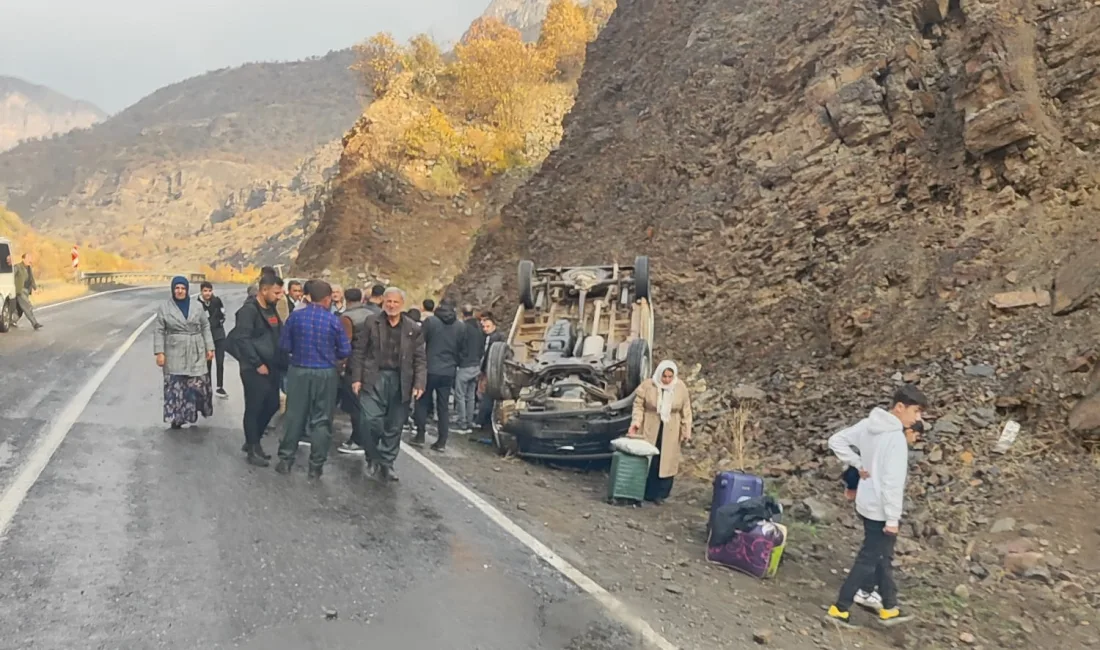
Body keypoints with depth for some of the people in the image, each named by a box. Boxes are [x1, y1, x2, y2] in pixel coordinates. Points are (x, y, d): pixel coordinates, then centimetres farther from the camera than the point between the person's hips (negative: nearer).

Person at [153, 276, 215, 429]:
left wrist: (209, 348, 4)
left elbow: (205, 327, 9)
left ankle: (194, 410, 18)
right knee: (175, 386, -2)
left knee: (198, 384, -2)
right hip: (174, 353, -1)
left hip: (195, 353, 1)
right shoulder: (165, 307, 1)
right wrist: (159, 352, -7)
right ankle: (176, 418, 5)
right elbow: (159, 331, 0)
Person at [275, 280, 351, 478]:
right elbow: (345, 351, -5)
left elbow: (284, 345, -1)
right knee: (321, 420, 6)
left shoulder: (296, 316, -4)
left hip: (299, 371, 2)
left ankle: (285, 459, 19)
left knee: (294, 416, 12)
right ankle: (316, 465, 10)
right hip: (326, 373, -2)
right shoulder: (333, 320, -8)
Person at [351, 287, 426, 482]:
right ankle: (373, 458, 15)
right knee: (372, 420, -8)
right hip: (374, 379, -1)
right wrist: (357, 378, -5)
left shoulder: (413, 329, 5)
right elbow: (360, 352, 3)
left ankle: (387, 463, 21)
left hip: (400, 382, 2)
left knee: (394, 426, 7)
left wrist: (419, 383, -8)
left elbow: (420, 360, 4)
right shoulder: (371, 323, 3)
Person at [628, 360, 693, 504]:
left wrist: (686, 431, 0)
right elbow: (638, 405, -5)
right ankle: (646, 492, 12)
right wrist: (636, 422, -18)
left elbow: (686, 412, 2)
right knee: (647, 460, 2)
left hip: (670, 431, 1)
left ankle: (660, 494, 12)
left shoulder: (681, 388, -5)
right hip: (649, 429, -1)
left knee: (666, 461, 3)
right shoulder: (647, 385, -10)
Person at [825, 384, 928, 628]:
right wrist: (893, 518, -18)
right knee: (869, 560, 3)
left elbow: (837, 441, 6)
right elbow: (893, 482, -24)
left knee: (882, 557, 20)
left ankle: (889, 608, 33)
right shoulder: (896, 438, -24)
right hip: (881, 510, -9)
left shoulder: (868, 425, 0)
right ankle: (840, 608, 10)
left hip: (866, 504, 9)